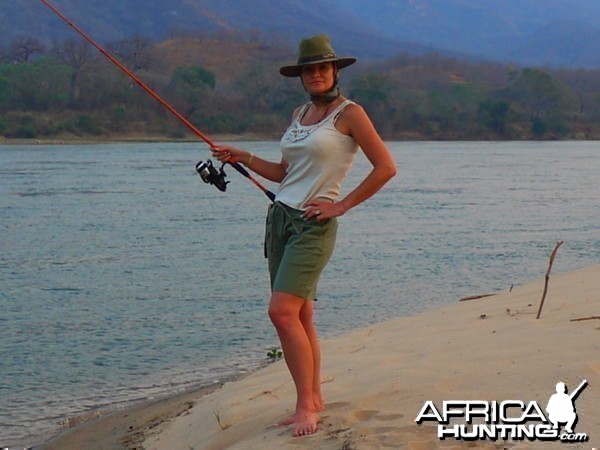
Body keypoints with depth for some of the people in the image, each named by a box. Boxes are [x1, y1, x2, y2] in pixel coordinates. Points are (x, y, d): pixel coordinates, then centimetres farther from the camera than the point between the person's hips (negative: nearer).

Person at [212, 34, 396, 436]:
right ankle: (314, 399, 17)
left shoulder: (349, 113, -6)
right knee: (299, 316, 8)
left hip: (313, 224, -7)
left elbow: (386, 167, -9)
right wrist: (243, 158, 13)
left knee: (283, 312, -17)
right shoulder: (300, 115, 16)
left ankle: (307, 406, -10)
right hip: (281, 218, 7)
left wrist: (342, 205, -11)